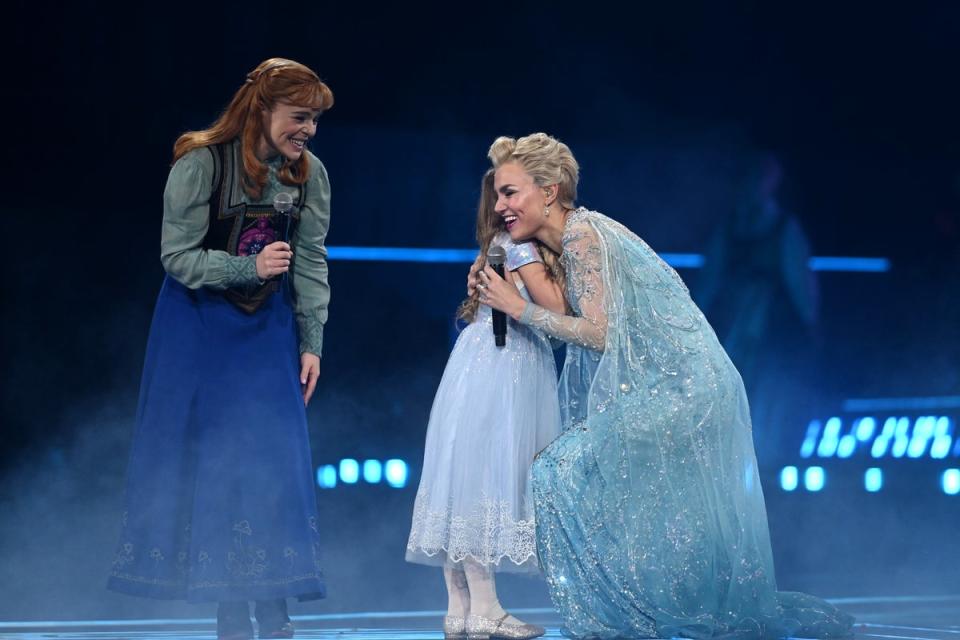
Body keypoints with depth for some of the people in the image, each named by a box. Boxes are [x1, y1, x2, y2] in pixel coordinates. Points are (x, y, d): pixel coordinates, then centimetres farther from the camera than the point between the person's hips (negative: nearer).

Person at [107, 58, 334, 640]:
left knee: (276, 458, -2)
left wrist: (311, 344, -1)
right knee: (210, 457, 0)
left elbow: (311, 264, 1)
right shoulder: (201, 164, -18)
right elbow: (178, 258, -17)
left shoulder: (309, 174, -5)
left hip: (267, 328, 3)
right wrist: (249, 268, -28)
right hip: (199, 325, -3)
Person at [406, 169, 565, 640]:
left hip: (485, 368, 10)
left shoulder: (499, 245, 18)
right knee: (485, 480, -9)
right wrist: (553, 262, -1)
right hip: (499, 373, -10)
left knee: (466, 479, 5)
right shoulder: (520, 246, -10)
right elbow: (557, 307, -14)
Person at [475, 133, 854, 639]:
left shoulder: (581, 231, -13)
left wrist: (519, 308, -10)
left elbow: (598, 332, -18)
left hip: (677, 388, -10)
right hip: (681, 388, 10)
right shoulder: (568, 241, 16)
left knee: (563, 470, -12)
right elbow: (583, 326, 16)